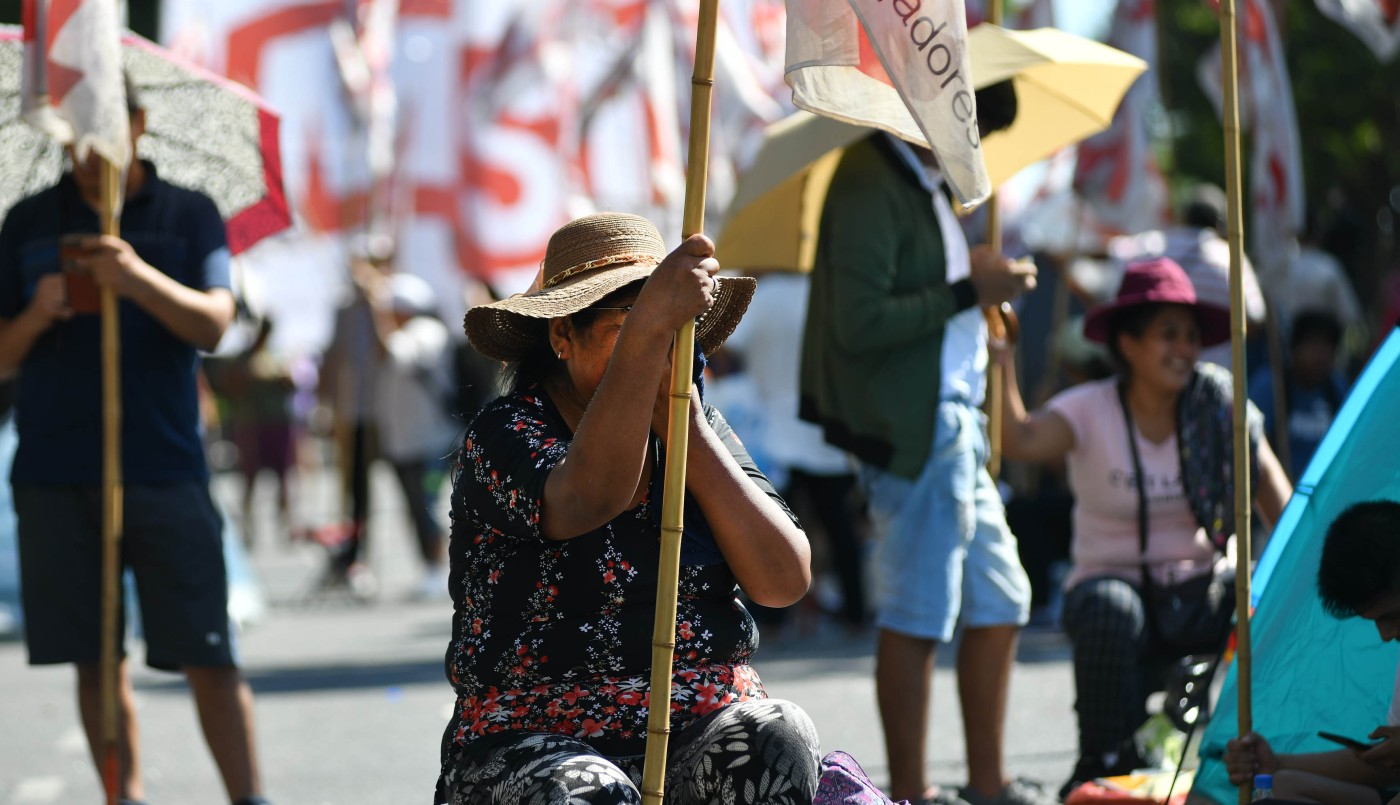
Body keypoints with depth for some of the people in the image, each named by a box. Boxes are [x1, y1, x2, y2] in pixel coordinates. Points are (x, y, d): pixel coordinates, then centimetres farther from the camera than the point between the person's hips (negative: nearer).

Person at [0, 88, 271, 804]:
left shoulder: (188, 216, 7)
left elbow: (213, 325, -8)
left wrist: (140, 280, -26)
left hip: (162, 468, -2)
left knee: (206, 655, -6)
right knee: (95, 659, 2)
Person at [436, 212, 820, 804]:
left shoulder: (699, 424, 9)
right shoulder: (505, 434, -7)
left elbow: (784, 581, -3)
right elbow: (587, 500, -32)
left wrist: (688, 434, -10)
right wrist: (649, 324, -39)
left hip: (702, 732, 4)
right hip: (538, 743, -4)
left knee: (776, 741, -28)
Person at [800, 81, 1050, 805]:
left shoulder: (925, 183, 17)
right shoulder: (870, 186, -14)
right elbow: (858, 322, -22)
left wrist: (982, 289, 11)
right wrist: (967, 292, -18)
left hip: (949, 415, 10)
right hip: (910, 431, -10)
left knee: (1000, 601, 12)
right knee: (916, 615, -6)